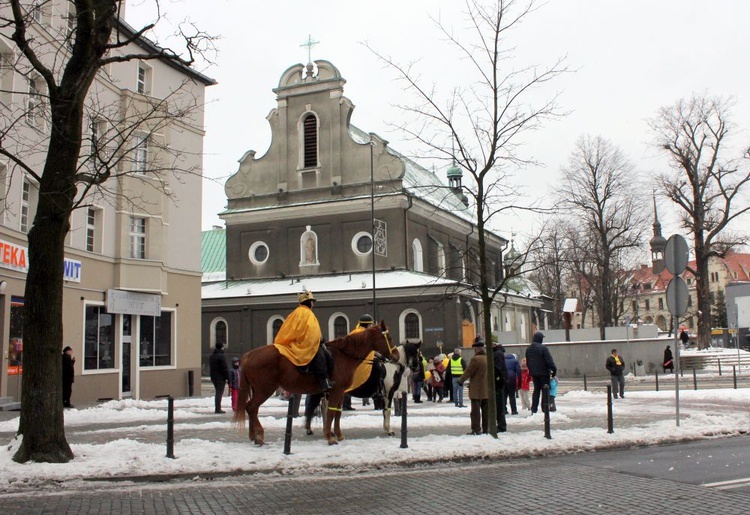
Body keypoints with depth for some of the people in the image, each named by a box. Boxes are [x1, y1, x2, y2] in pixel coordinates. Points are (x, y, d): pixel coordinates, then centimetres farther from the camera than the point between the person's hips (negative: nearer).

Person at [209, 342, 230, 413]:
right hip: (220, 377, -8)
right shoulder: (221, 356, -16)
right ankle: (218, 409, -6)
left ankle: (217, 408, 20)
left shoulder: (211, 356, 11)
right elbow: (224, 368, -17)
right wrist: (227, 378, -13)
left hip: (213, 377, 8)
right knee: (219, 393, -5)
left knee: (218, 392, 17)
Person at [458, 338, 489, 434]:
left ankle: (476, 430, -1)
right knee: (486, 410, 12)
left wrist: (460, 380, 5)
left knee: (476, 411, -1)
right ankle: (486, 429, 15)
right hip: (487, 390, 7)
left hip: (477, 390, -7)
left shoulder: (476, 359, -18)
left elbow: (468, 372, -12)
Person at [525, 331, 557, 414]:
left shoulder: (528, 349, 8)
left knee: (536, 390, 14)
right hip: (543, 373, -6)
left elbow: (527, 362, 16)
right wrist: (554, 370, -9)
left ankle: (534, 409, 10)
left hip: (533, 373, 6)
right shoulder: (543, 348, -15)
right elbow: (549, 361, -16)